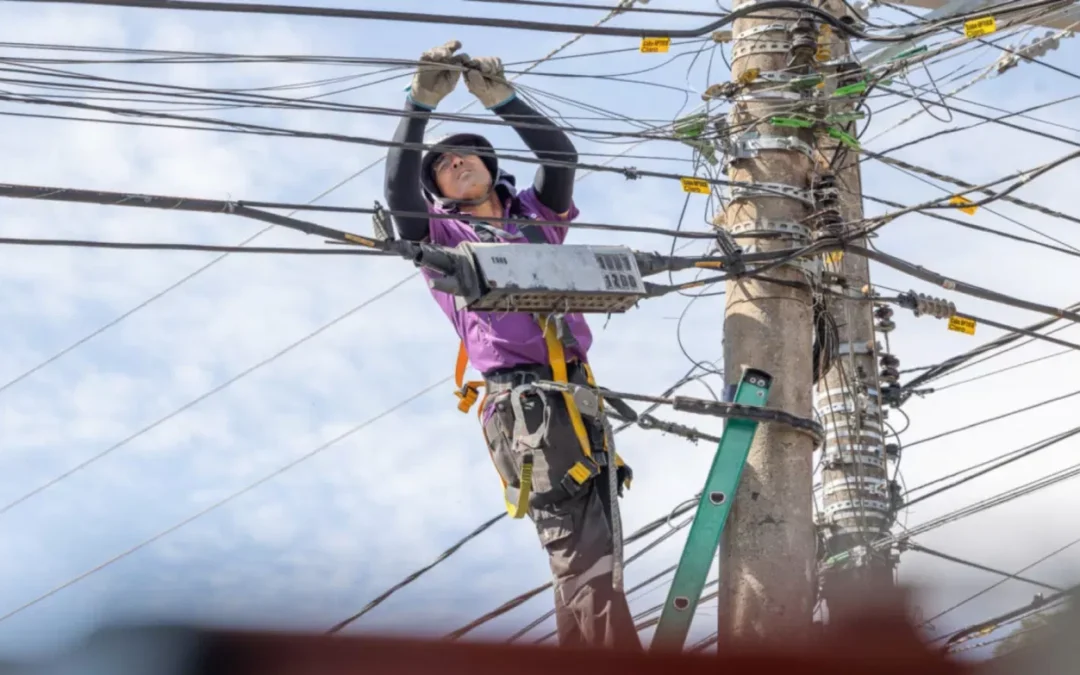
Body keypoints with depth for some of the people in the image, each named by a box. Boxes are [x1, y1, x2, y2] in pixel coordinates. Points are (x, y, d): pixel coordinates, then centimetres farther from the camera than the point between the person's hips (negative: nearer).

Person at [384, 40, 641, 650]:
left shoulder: (536, 216, 25)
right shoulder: (441, 237, 15)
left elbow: (562, 157, 11)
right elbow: (398, 185, -2)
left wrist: (501, 99, 3)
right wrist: (423, 103, -10)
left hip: (577, 391, 5)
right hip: (521, 398, -5)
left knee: (588, 554, 0)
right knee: (583, 555, -15)